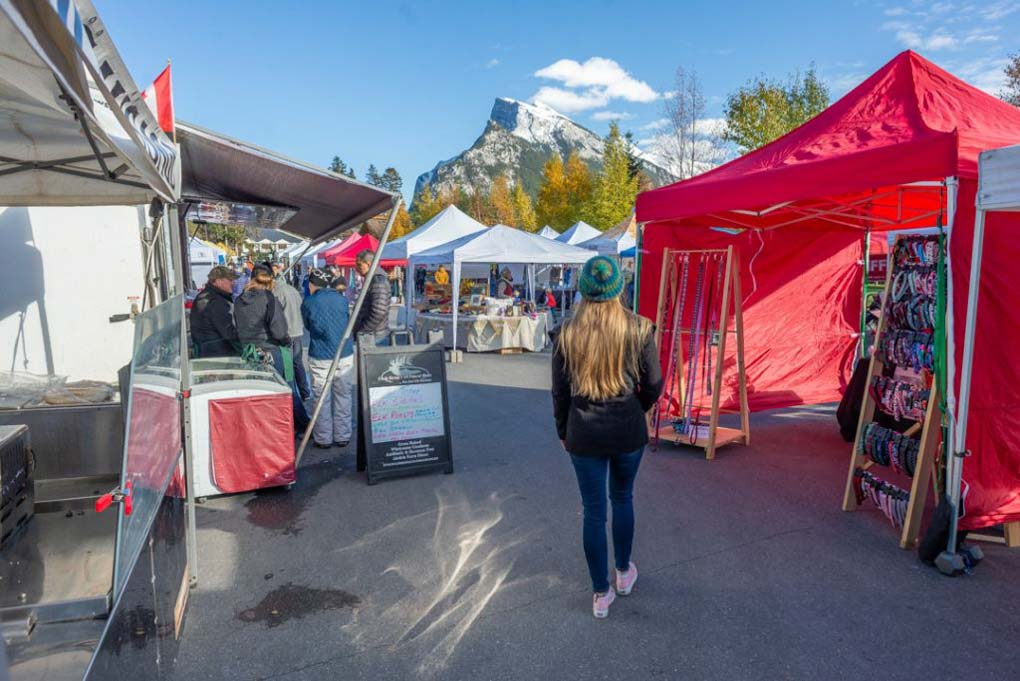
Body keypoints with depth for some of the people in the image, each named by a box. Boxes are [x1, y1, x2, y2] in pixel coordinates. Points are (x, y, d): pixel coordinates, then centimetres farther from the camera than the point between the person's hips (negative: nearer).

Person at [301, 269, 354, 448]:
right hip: (345, 356, 2)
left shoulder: (308, 303, -3)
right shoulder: (342, 300, 3)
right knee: (343, 397, 11)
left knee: (322, 399, 7)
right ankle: (342, 437, 17)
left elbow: (308, 326, 10)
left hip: (320, 358, -2)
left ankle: (323, 439, 14)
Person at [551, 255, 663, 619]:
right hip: (627, 431, 1)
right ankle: (624, 573, 41)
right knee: (623, 499, 23)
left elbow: (560, 391, -1)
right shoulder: (638, 329, -9)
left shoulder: (567, 334, -7)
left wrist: (562, 431, 14)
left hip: (584, 434, 0)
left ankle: (601, 593, 22)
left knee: (593, 511, 10)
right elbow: (653, 385, -3)